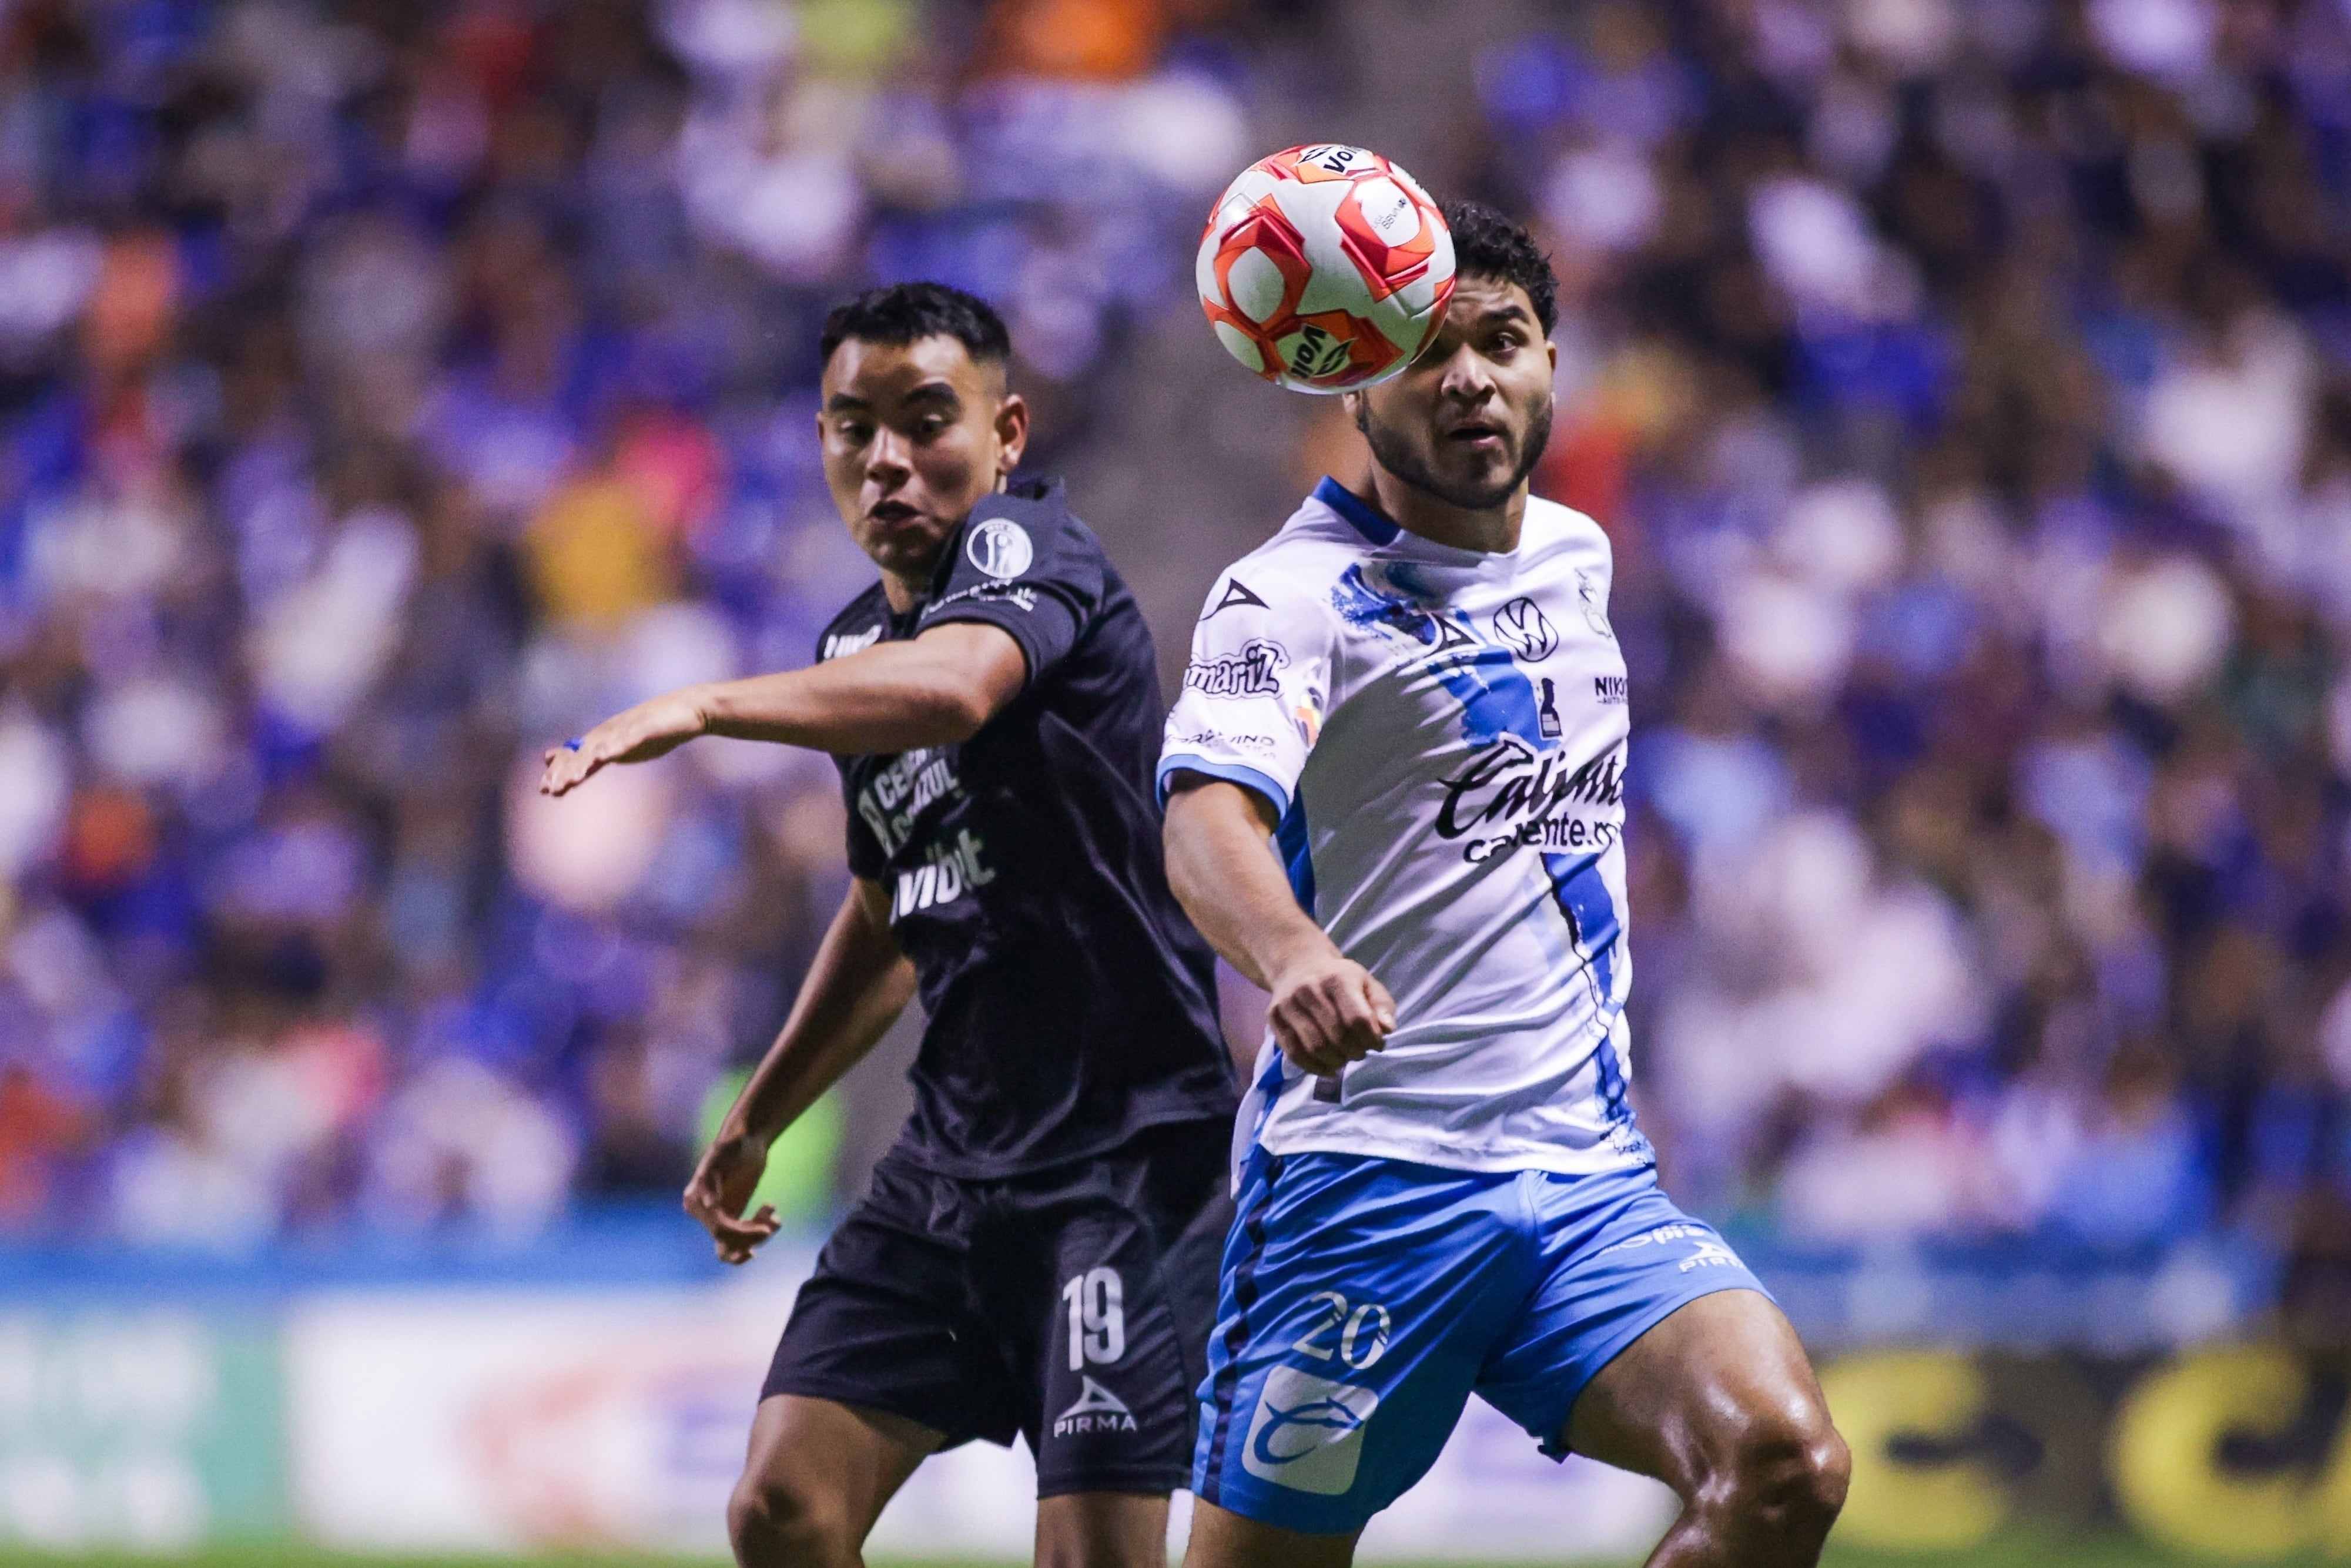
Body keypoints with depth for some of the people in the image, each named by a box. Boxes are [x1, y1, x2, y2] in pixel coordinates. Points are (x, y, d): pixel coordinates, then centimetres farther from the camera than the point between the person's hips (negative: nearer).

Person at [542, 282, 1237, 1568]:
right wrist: (762, 1116, 30)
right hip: (955, 1154, 8)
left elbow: (952, 685, -36)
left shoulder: (1024, 545, -11)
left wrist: (703, 707, -42)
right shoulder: (855, 647, 14)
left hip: (1128, 1136, -8)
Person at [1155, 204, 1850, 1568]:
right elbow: (1209, 815, -25)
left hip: (1594, 1182, 5)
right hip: (1366, 1179, -5)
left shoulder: (1580, 559, 15)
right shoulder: (1295, 595, -6)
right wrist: (1291, 954, -47)